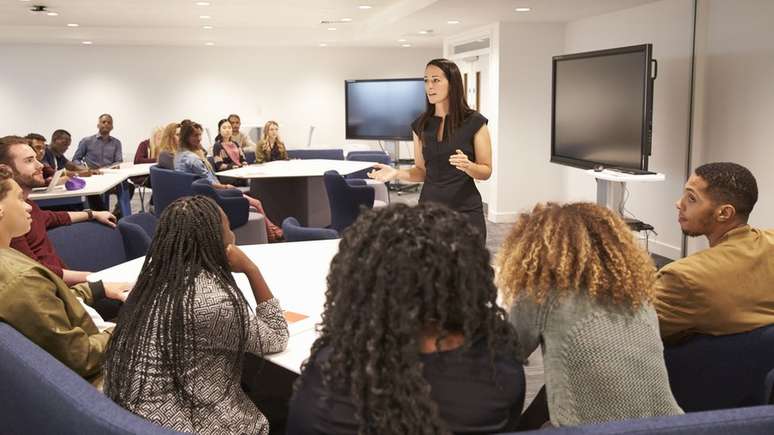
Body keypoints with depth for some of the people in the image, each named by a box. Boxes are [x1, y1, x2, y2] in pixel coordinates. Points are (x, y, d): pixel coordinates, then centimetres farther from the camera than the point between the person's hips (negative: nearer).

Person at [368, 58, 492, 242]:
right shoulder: (421, 124, 5)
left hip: (465, 211, -3)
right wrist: (397, 173, -7)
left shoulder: (474, 122, -6)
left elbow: (486, 171, -3)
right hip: (429, 208, 3)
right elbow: (422, 170, 11)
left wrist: (468, 166, -23)